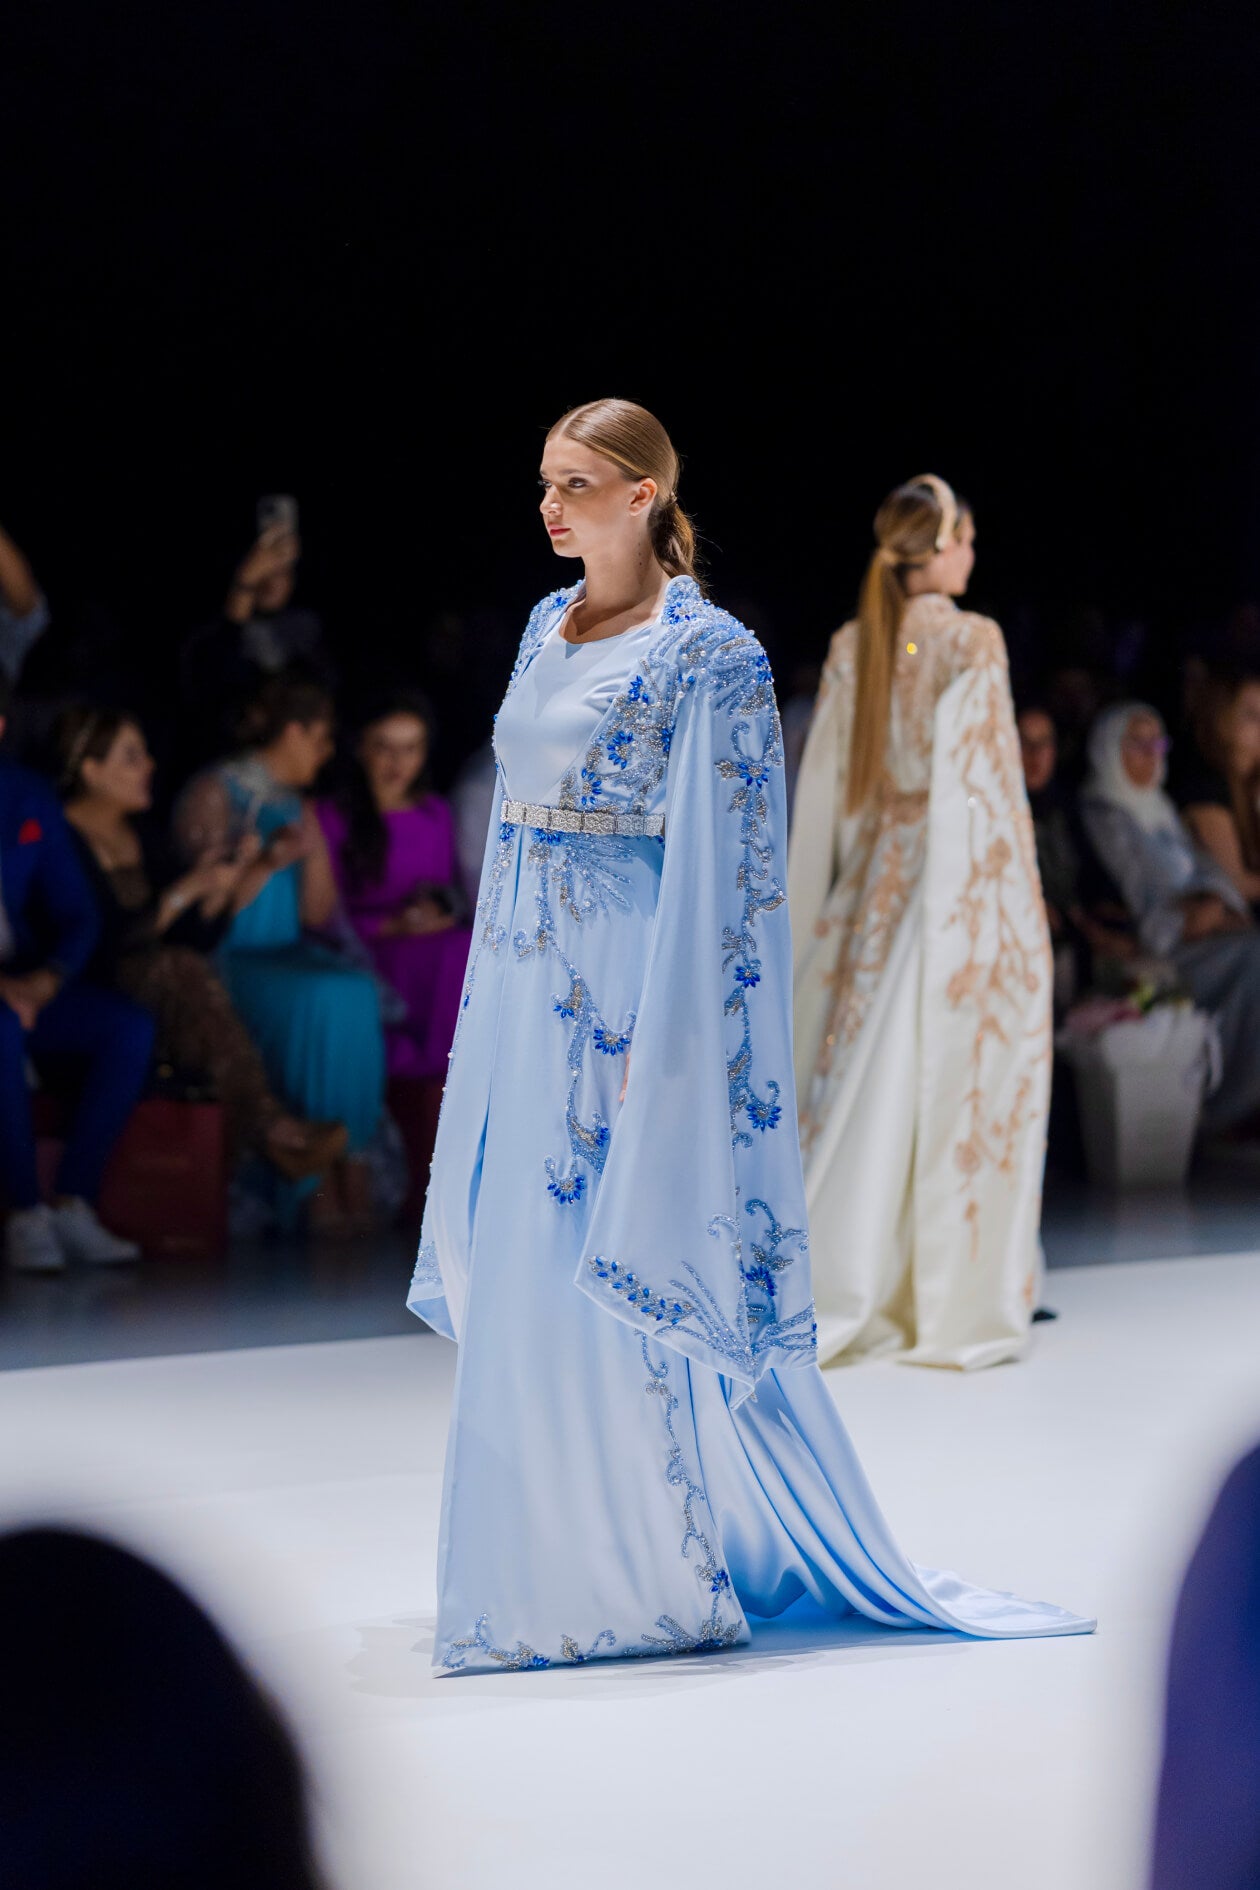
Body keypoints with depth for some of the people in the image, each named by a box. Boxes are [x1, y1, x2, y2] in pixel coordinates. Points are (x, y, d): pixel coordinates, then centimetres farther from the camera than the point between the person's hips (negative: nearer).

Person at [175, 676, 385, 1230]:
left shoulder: (294, 804, 20)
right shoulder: (214, 793, -3)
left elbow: (317, 915, 15)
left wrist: (315, 848, 2)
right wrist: (270, 863, -20)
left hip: (288, 956, 7)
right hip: (229, 958, -7)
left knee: (359, 993, -24)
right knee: (317, 998, -33)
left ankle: (349, 1160, -22)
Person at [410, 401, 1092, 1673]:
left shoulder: (706, 655, -11)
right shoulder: (548, 629, 13)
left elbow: (721, 861, -15)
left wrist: (658, 1038, -20)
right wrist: (492, 998, 16)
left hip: (622, 984, -8)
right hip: (527, 991, 8)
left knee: (625, 1283, -5)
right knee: (521, 1273, 10)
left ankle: (663, 1576, 6)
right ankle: (552, 1561, 20)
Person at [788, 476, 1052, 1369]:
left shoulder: (851, 648, 5)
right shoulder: (973, 641, -10)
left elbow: (826, 784, 7)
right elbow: (992, 777, -11)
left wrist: (823, 904, 13)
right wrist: (1024, 889, -3)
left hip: (876, 881, 5)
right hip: (965, 886, -5)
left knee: (870, 1093, 7)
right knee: (962, 1090, 3)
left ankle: (853, 1301, 6)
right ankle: (959, 1303, 8)